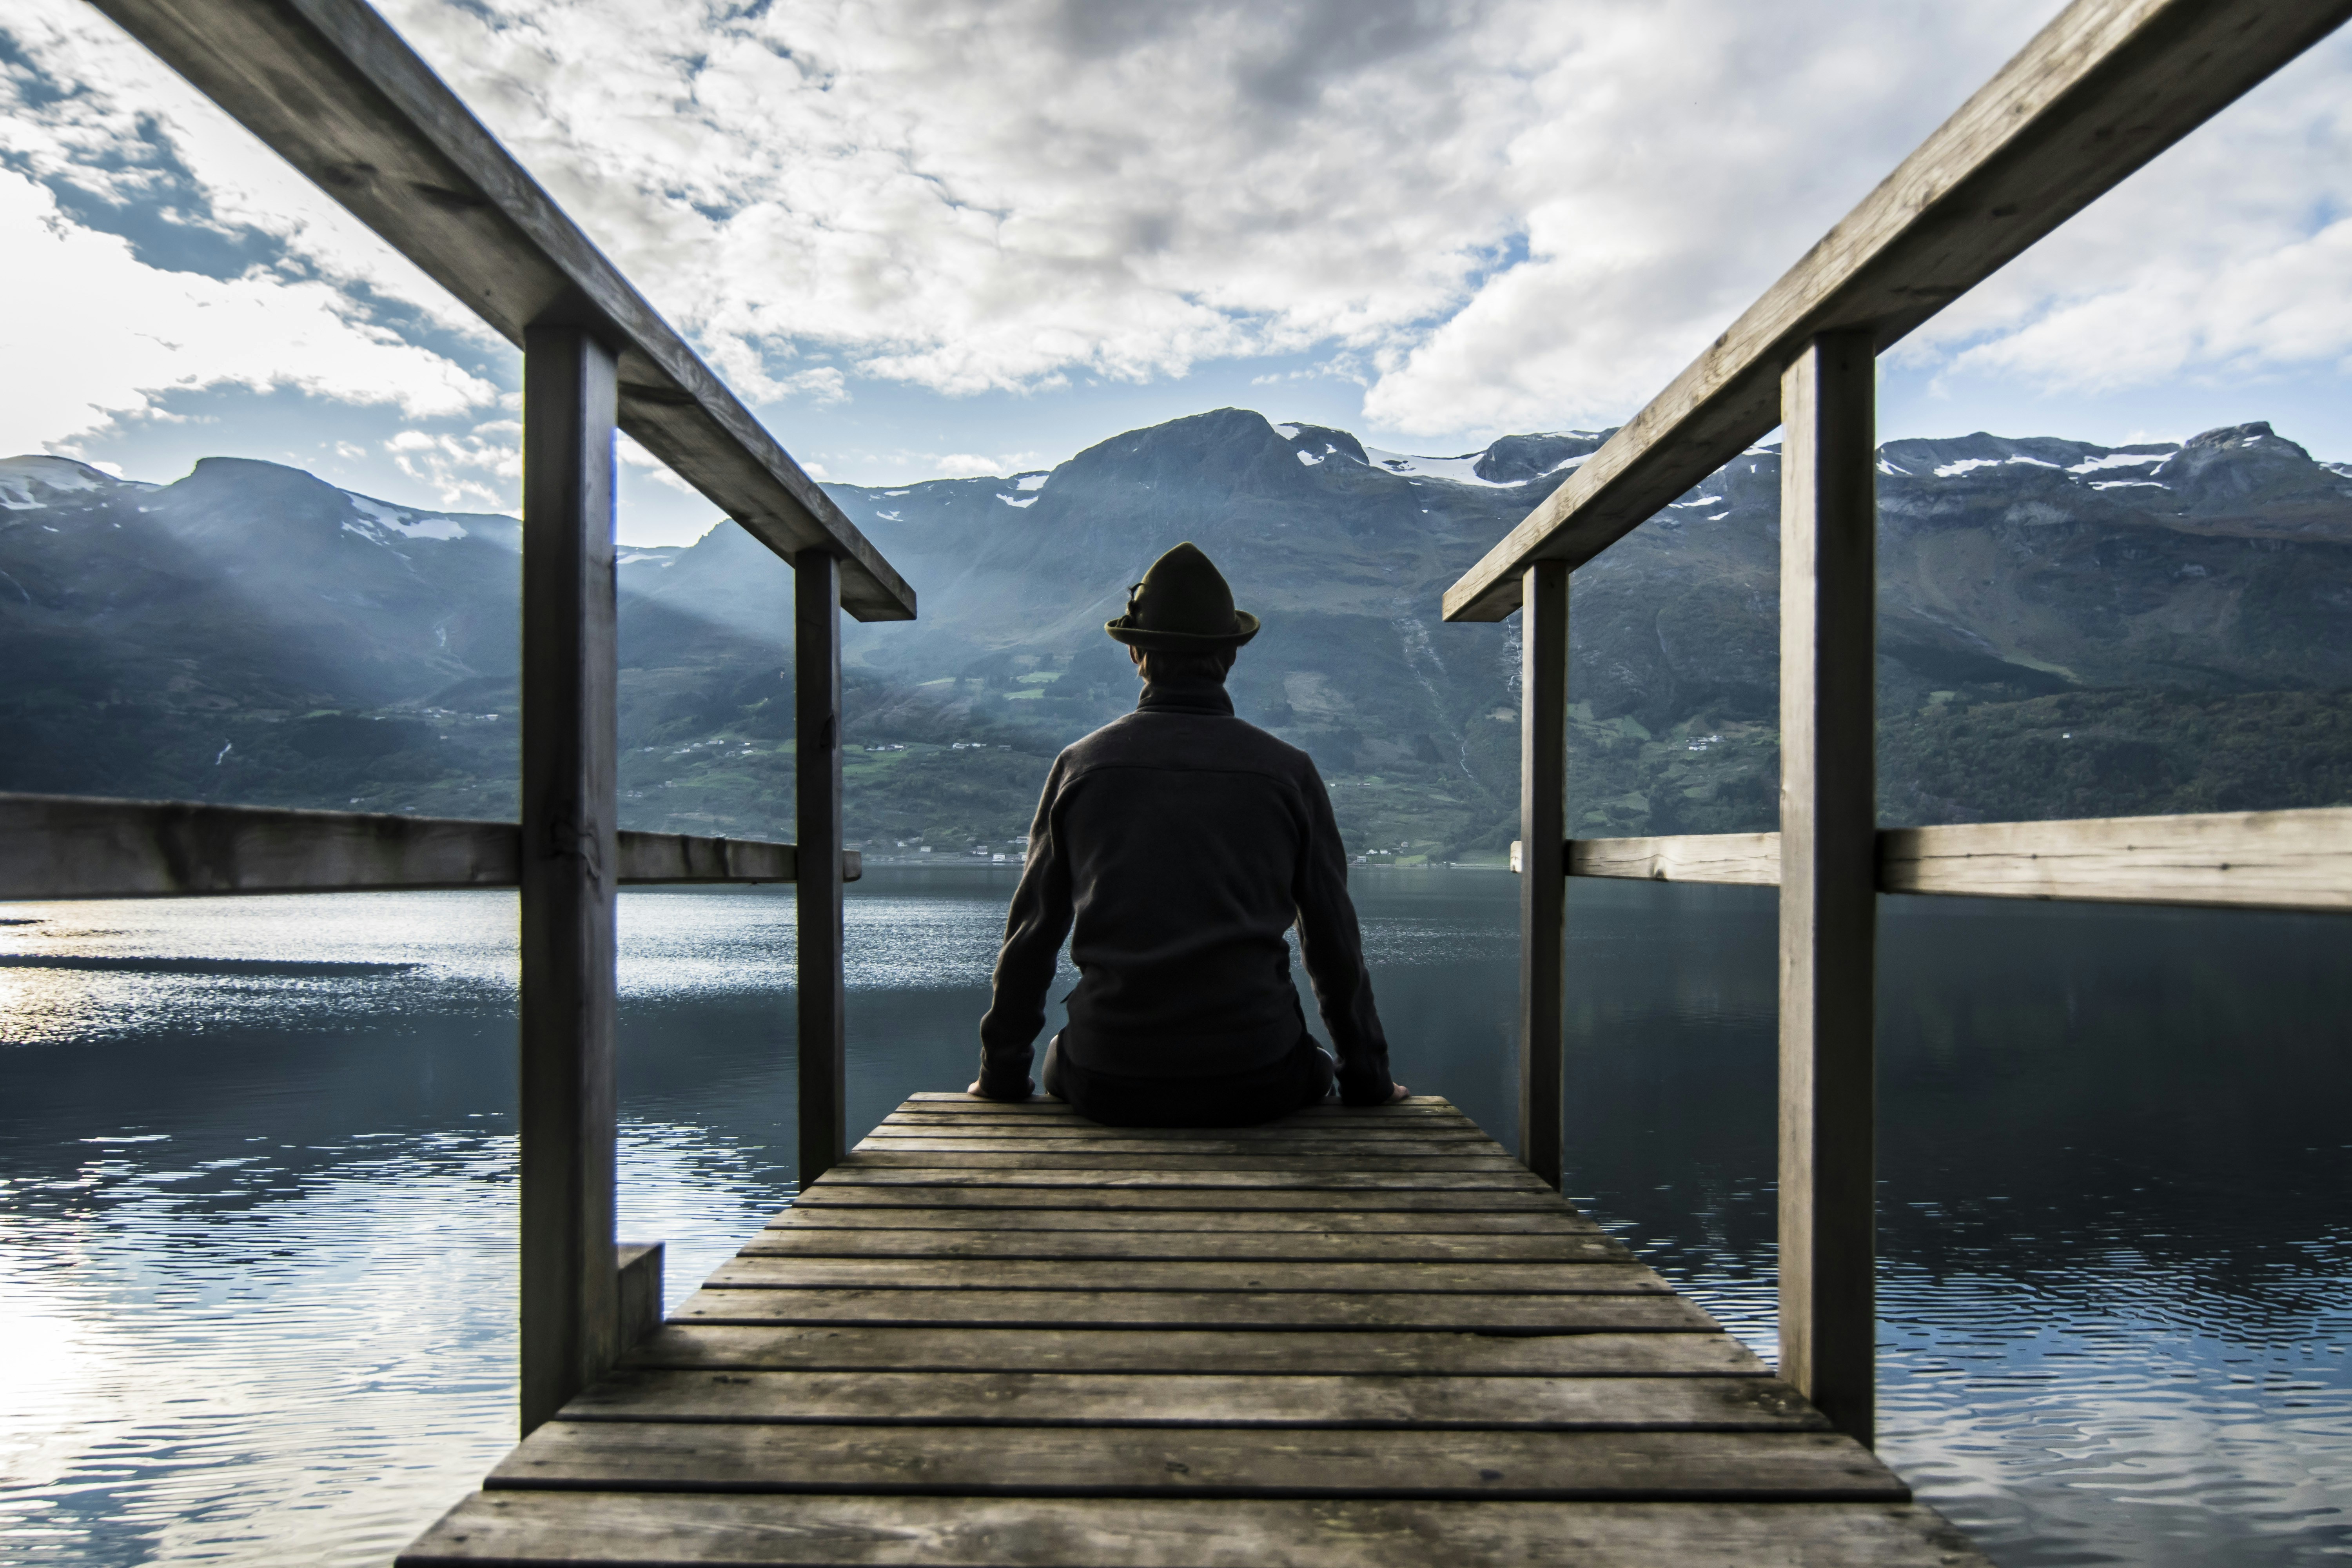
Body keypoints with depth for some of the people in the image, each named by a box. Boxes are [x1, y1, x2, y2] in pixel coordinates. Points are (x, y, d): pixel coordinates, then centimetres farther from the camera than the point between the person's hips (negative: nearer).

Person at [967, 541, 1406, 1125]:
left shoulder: (1081, 765, 2)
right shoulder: (1289, 772, 0)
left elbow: (1031, 935, 7)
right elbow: (1335, 943, 6)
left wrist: (1001, 1076, 18)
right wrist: (1367, 1081, 18)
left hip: (1110, 1089, 1)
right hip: (1256, 1087, 0)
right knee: (1314, 1067, 33)